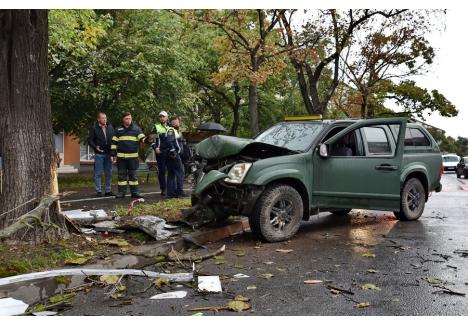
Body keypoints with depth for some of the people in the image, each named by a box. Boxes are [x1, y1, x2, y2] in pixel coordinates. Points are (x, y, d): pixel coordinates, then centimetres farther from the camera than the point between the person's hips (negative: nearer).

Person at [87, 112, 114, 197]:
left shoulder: (110, 128, 8)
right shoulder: (94, 129, -2)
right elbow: (90, 140, -2)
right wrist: (95, 147, -18)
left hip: (108, 154, 4)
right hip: (99, 154, -4)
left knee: (109, 173, 9)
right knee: (98, 173, 1)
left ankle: (108, 190, 17)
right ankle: (98, 191, 8)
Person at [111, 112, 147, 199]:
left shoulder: (136, 128, 6)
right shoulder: (118, 130, 9)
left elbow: (142, 137, -5)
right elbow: (114, 142, 10)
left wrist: (145, 140, -29)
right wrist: (113, 154, 5)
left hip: (133, 156, -1)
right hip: (121, 156, 1)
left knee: (133, 174, 4)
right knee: (121, 174, 5)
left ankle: (134, 192, 8)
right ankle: (121, 192, 12)